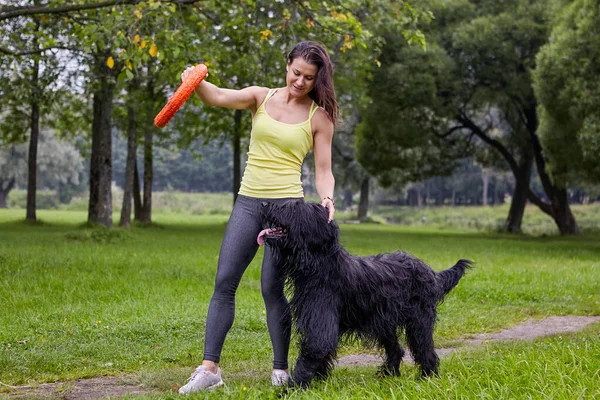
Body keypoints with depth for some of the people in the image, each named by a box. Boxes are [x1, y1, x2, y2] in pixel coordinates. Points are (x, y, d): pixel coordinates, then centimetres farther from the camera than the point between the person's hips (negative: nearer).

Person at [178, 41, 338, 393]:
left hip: (287, 205, -3)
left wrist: (327, 199, -19)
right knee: (224, 282, -3)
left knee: (272, 287, -6)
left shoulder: (319, 117, 1)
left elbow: (323, 171, 2)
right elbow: (217, 97, -9)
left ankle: (281, 369, 9)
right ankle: (210, 367, -1)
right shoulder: (262, 98, 7)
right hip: (248, 202, 3)